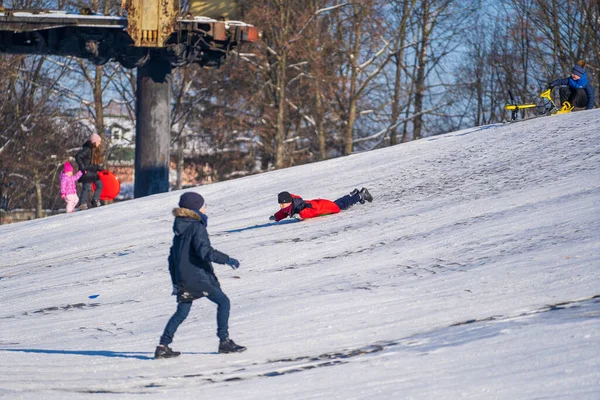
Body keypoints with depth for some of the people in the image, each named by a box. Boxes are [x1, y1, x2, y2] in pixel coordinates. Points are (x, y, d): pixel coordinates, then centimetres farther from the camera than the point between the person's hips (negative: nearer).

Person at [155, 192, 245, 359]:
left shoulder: (180, 229, 14)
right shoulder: (197, 227, -13)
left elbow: (173, 257, 19)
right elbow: (205, 251, -25)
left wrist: (176, 281, 24)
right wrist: (227, 259, -17)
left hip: (183, 278, 8)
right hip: (198, 276, -8)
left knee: (182, 311, 13)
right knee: (223, 302, 3)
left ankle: (163, 346, 5)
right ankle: (224, 341, 2)